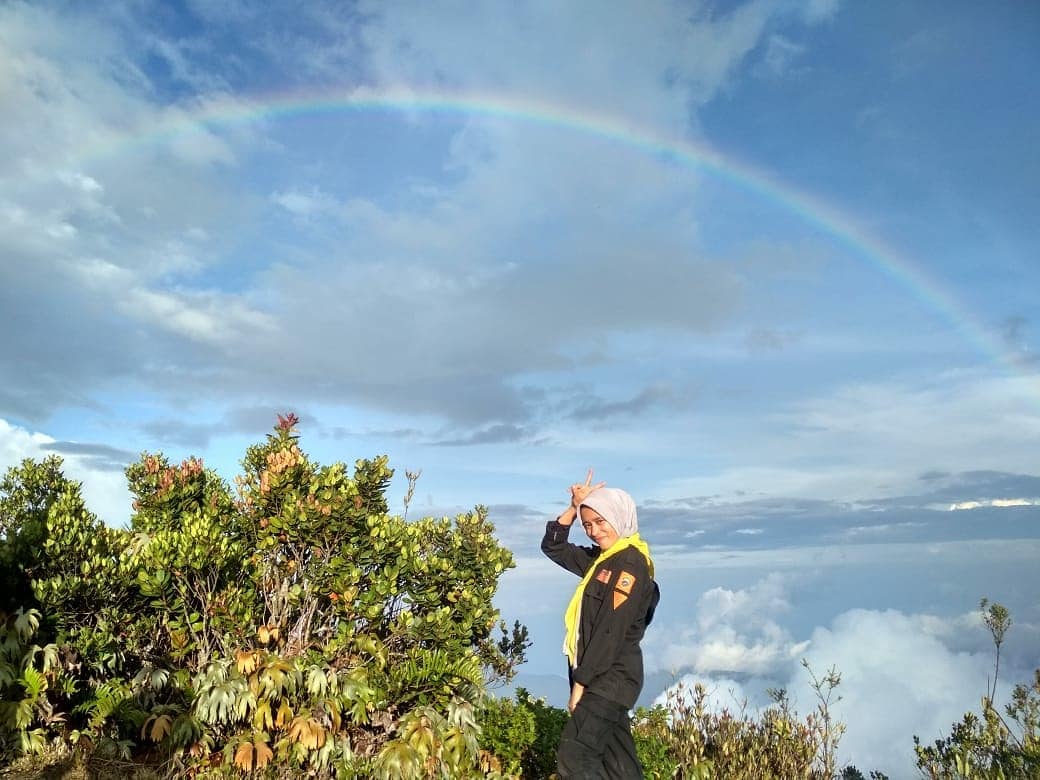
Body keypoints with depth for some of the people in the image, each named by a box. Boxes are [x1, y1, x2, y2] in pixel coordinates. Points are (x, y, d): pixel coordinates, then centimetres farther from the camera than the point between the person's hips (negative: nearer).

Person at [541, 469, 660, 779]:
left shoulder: (631, 562, -15)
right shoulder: (600, 558, 11)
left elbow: (611, 632, -20)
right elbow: (552, 546, 18)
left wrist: (580, 683, -18)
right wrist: (575, 507, 5)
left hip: (611, 678, -9)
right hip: (601, 677, 9)